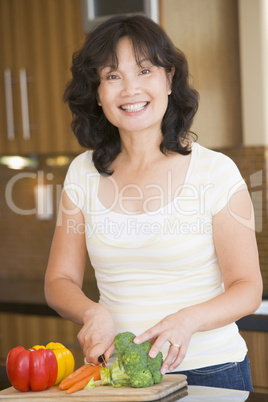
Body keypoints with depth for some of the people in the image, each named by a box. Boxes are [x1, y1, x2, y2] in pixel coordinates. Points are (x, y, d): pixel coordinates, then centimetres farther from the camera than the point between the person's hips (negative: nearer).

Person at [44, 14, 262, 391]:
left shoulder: (215, 171, -8)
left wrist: (187, 320, -25)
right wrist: (94, 313, -15)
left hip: (209, 371, -2)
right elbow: (60, 281, 6)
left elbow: (247, 288, -6)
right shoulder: (84, 173, 1)